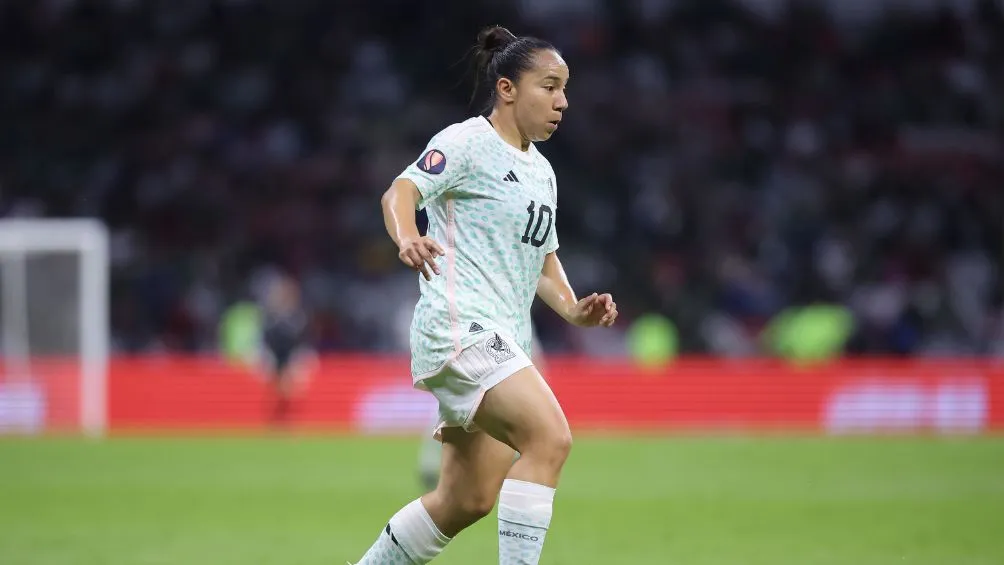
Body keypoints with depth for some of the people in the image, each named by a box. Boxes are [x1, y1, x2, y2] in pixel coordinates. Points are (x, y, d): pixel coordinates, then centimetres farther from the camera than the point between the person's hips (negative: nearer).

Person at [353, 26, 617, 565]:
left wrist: (574, 309, 10)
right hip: (457, 323, -9)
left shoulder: (542, 172, 21)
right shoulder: (467, 142, -5)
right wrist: (408, 239, -39)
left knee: (468, 500, 8)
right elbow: (401, 191, -17)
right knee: (551, 439, -25)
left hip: (502, 341, 9)